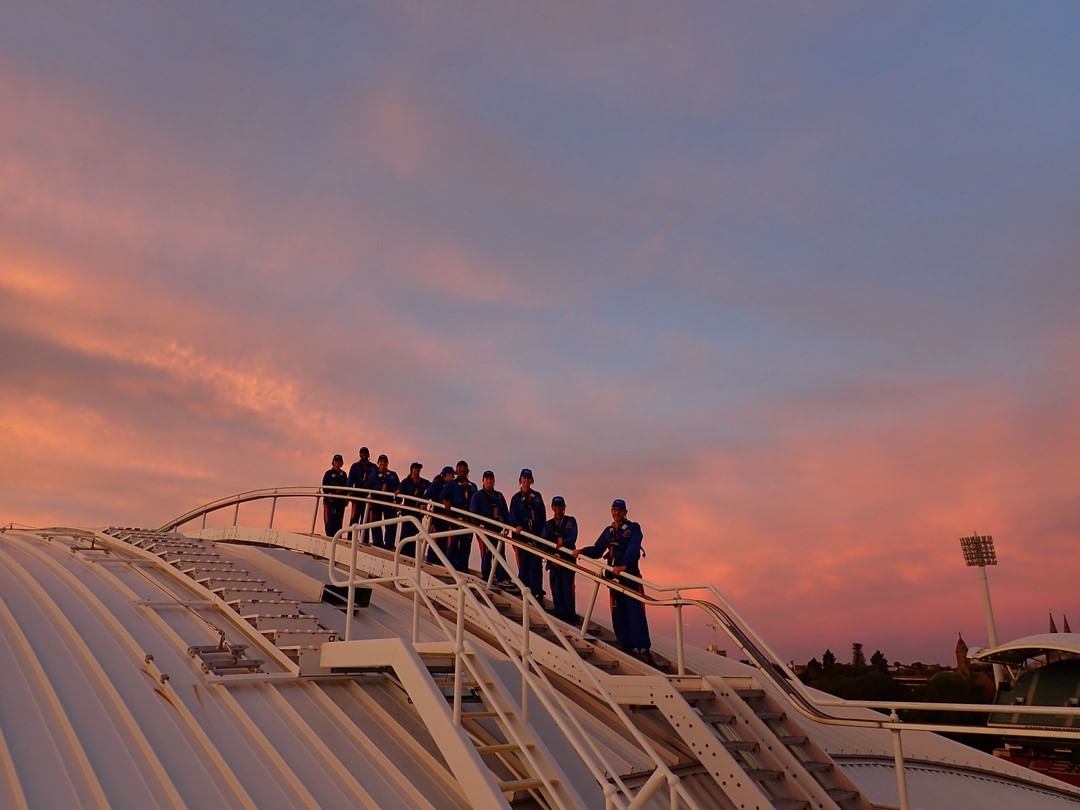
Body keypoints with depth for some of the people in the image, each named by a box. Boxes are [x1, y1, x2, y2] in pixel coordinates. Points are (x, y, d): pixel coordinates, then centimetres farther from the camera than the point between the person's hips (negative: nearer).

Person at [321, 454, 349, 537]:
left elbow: (346, 486, 13)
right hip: (330, 499, -3)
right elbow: (324, 486, -1)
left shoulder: (343, 474, 16)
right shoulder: (328, 473, 6)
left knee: (339, 519, 3)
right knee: (330, 518, -10)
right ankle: (330, 536, -10)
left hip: (341, 500, 3)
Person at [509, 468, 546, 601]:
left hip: (536, 534, 1)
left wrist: (543, 532, 7)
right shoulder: (516, 498, 7)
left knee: (536, 563, -4)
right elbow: (513, 515, -3)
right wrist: (517, 525, -22)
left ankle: (537, 592, -5)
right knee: (524, 562, -1)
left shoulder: (537, 496, 14)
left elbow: (543, 515, 14)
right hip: (522, 534, -1)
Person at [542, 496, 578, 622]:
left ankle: (570, 616, -2)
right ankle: (559, 615, 10)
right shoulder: (548, 524, 14)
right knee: (556, 589, 2)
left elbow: (573, 539, -6)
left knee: (567, 589, -8)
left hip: (568, 560, -3)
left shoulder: (571, 521, 8)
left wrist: (563, 542, -26)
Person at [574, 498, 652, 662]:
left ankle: (643, 649, -12)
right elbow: (597, 550, 17)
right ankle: (627, 646, 11)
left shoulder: (633, 528, -2)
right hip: (614, 575, 6)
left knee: (635, 611, -11)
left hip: (630, 573, -6)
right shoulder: (608, 531, 16)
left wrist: (624, 565, -33)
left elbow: (633, 549, -18)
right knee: (618, 612, 5)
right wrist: (582, 551, 0)